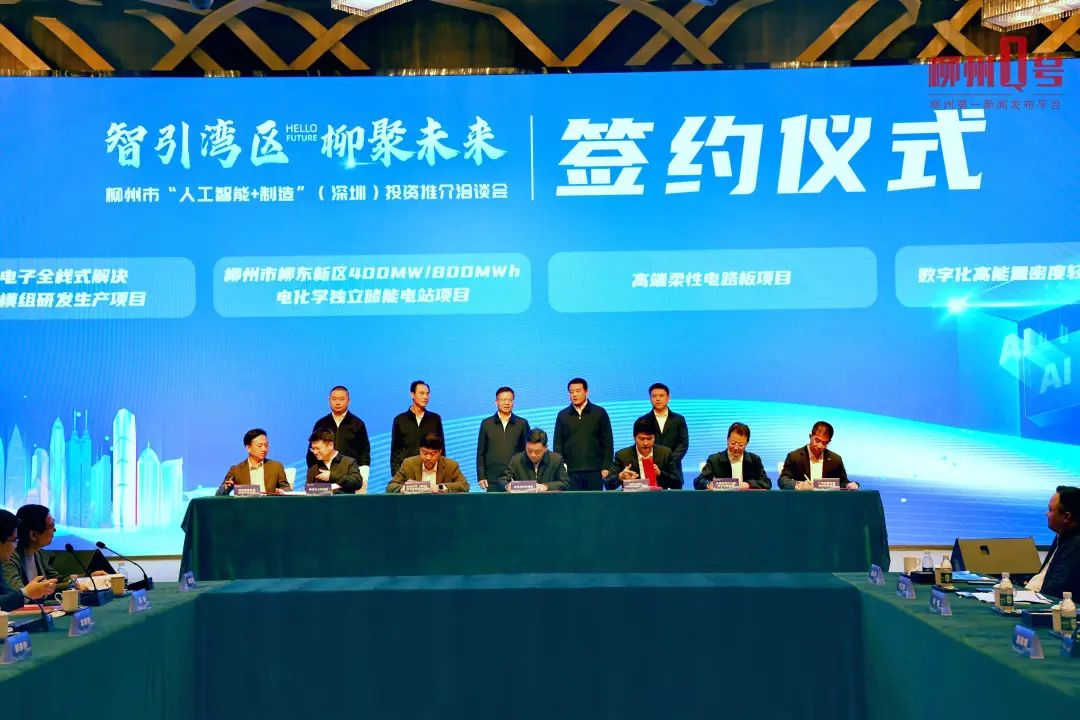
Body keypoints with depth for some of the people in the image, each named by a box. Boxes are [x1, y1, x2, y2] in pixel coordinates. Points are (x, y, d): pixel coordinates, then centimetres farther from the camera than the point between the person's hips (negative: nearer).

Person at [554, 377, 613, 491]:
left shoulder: (599, 413, 5)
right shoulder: (562, 415, 9)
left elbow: (607, 442, 4)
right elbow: (558, 444, 9)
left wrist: (606, 467, -3)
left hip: (595, 470, -1)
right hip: (570, 471, 1)